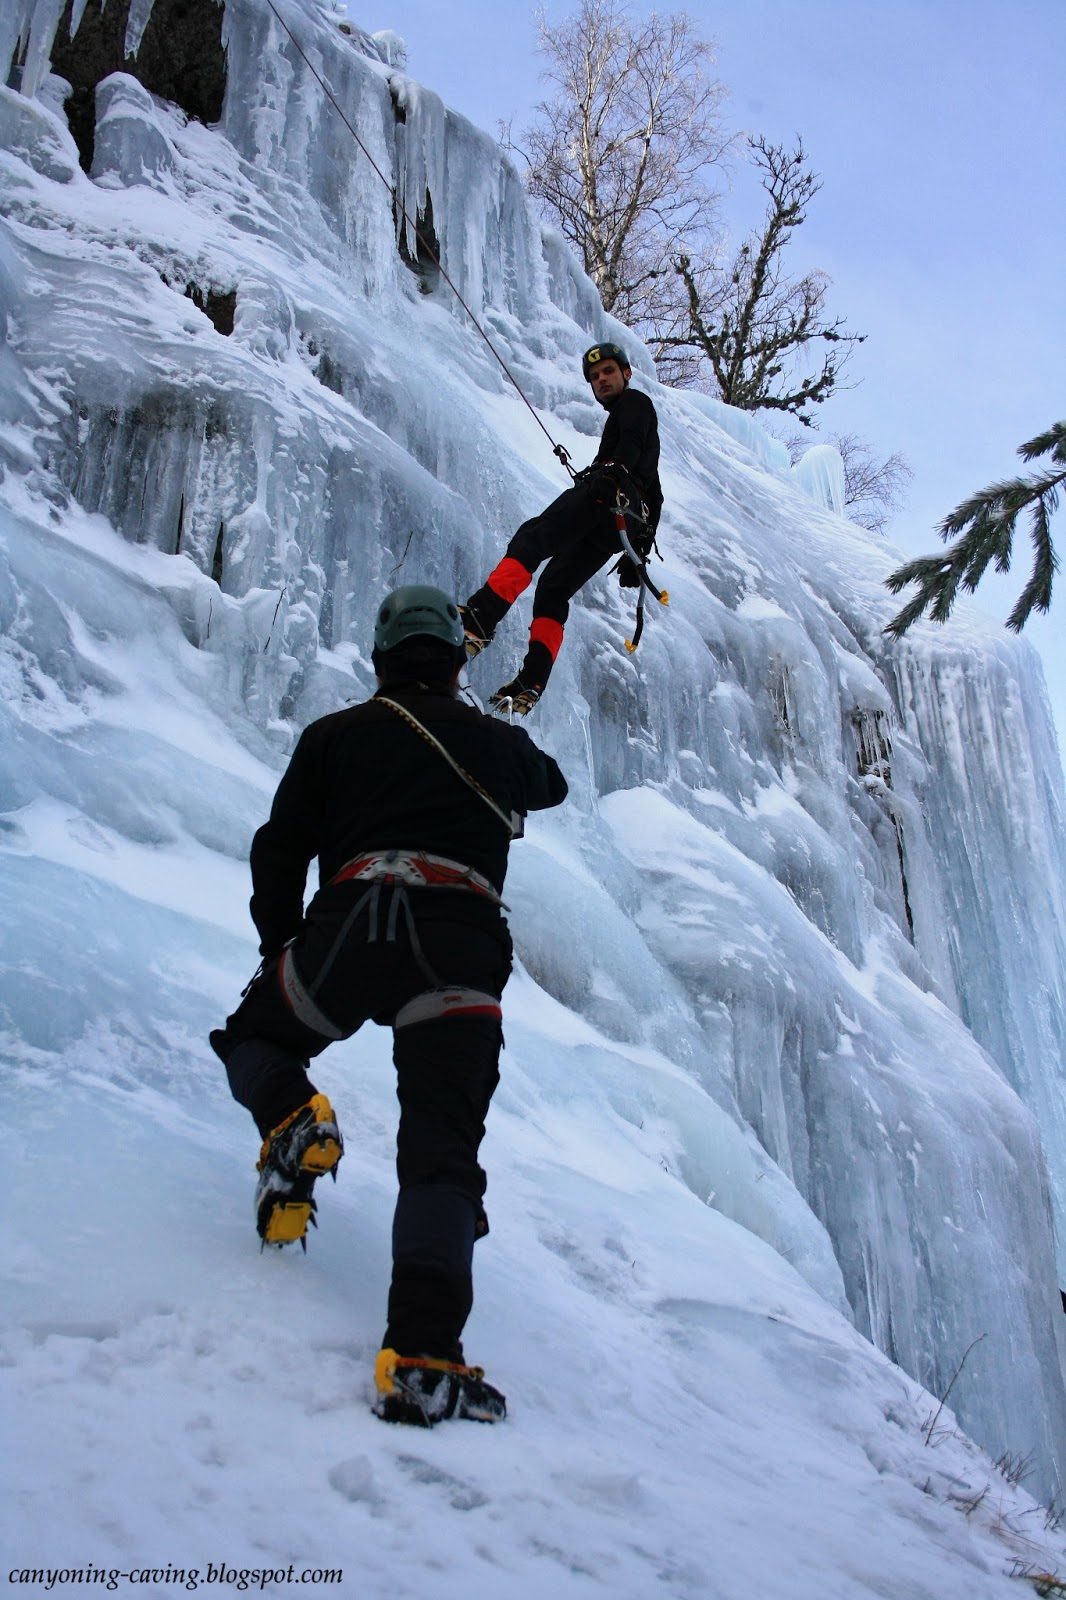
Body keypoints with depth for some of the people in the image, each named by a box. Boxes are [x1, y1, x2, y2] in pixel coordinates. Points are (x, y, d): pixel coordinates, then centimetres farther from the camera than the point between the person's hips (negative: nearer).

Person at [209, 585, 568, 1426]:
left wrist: (280, 948, 24)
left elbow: (279, 849, 13)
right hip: (463, 943, 0)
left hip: (350, 923, 0)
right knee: (442, 1157, -3)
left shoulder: (335, 735, 19)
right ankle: (421, 1358, -21)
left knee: (255, 1038, 28)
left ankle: (291, 1120, -6)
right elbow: (550, 785, 47)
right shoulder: (497, 741, 23)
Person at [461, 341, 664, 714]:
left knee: (532, 538, -24)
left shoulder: (635, 401, 17)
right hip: (621, 527, 9)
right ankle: (531, 685, -14)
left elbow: (631, 442, -7)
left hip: (603, 498, -9)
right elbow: (655, 497, 38)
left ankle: (481, 619, -45)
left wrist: (613, 473, -21)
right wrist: (638, 551, 30)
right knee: (554, 589, 2)